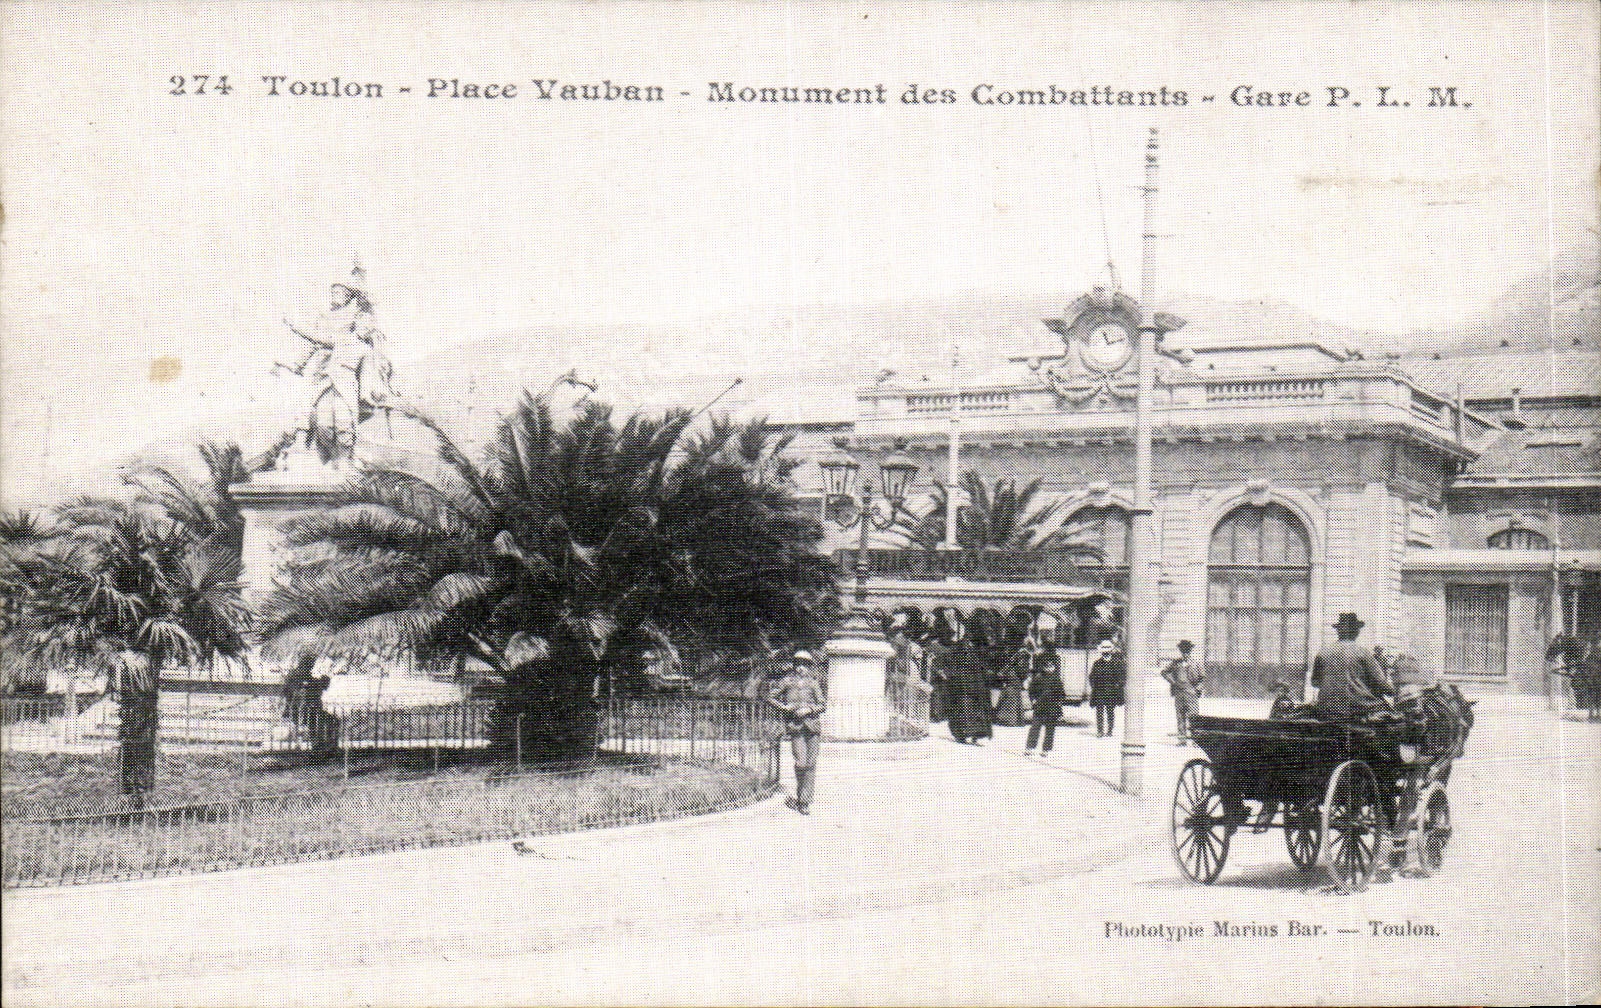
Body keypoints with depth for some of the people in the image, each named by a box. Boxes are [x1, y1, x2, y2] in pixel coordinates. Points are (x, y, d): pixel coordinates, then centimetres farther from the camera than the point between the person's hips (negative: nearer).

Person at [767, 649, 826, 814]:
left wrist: (808, 710, -9)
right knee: (801, 762, -12)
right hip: (795, 726, -2)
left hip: (812, 725, 2)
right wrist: (784, 707, -5)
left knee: (811, 764, -2)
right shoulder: (787, 681, 6)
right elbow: (770, 697, 10)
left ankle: (805, 801, 4)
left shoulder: (813, 684, 10)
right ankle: (800, 797, 12)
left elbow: (823, 704, 7)